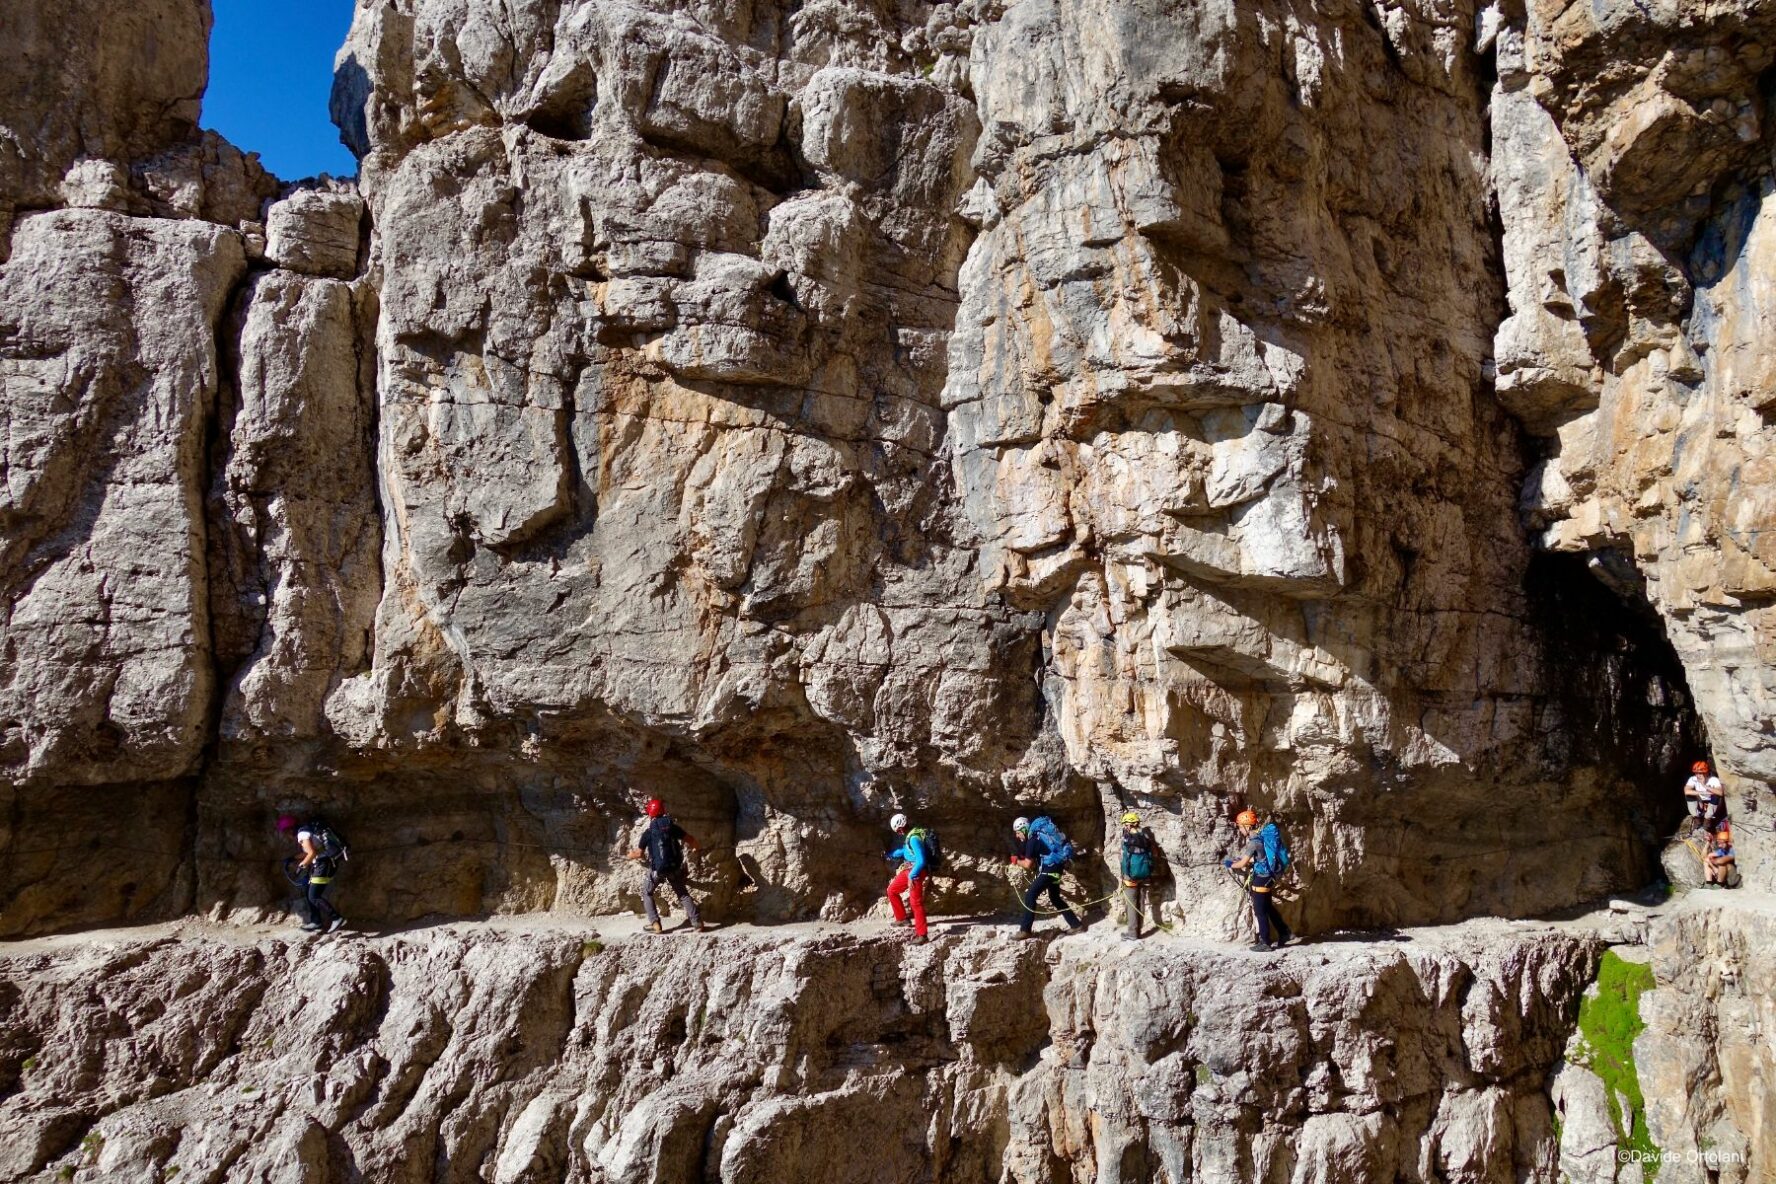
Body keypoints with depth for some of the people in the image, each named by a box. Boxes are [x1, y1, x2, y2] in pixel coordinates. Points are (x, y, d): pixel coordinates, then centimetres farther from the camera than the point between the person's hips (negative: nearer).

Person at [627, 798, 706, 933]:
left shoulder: (648, 831, -8)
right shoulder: (672, 826, 0)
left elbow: (639, 853, -4)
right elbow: (689, 840, 3)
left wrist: (631, 855, 19)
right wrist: (697, 848, 25)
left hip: (657, 869, -3)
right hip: (675, 867, 3)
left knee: (646, 893, 18)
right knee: (683, 893, 18)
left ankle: (655, 924, 7)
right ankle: (697, 922, 11)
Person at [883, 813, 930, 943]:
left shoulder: (914, 838, -26)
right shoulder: (909, 836, 6)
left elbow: (921, 861, -29)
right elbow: (905, 850, 27)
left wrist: (911, 876, -24)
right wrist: (891, 854, 34)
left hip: (915, 872, -10)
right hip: (908, 870, 10)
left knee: (916, 903, -6)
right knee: (892, 890, 20)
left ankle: (922, 935, 0)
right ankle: (902, 918, 29)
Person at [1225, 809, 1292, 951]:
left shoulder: (1254, 842, -22)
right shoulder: (1258, 837, 8)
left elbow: (1243, 864, -19)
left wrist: (1229, 864, -2)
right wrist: (1236, 861, 12)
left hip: (1260, 879, -9)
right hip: (1265, 877, 9)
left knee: (1260, 911, 1)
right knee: (1268, 908, 20)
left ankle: (1265, 942, 7)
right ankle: (1285, 933, 28)